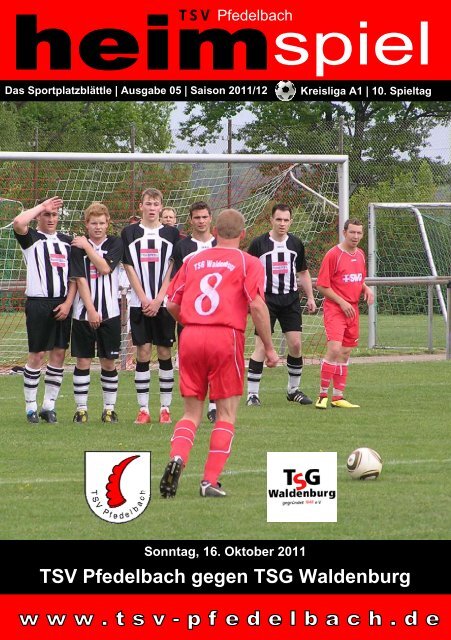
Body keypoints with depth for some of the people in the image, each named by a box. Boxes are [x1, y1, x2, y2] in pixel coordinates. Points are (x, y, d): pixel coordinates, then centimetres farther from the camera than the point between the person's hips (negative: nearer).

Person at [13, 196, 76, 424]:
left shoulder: (66, 241, 16)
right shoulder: (31, 238, 2)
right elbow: (18, 222, -21)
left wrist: (68, 303, 1)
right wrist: (41, 206, -9)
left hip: (62, 305, 5)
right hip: (38, 302, -5)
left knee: (59, 354, 3)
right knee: (36, 355, -4)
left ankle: (49, 405, 10)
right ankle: (31, 407, 2)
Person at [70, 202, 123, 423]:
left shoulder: (115, 244, 4)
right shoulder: (77, 247, 0)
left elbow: (105, 267, -12)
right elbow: (80, 280, -6)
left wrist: (87, 246, -10)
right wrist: (91, 310, -12)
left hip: (109, 313, 1)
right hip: (83, 313, -1)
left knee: (109, 362, 4)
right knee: (83, 361, 1)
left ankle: (109, 408, 13)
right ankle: (81, 408, 8)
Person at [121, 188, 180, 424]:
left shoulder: (171, 234, 6)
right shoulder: (130, 233, 6)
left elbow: (172, 270, 1)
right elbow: (130, 269, 2)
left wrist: (158, 300, -8)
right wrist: (144, 300, -6)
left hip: (163, 303, 0)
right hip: (139, 303, 0)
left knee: (165, 352, 1)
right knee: (143, 352, -3)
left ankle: (165, 407, 7)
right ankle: (143, 409, 1)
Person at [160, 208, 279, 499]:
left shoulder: (193, 260, 16)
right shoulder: (248, 263, 4)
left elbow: (172, 304, 14)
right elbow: (257, 305, -8)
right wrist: (269, 348, -2)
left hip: (190, 337, 4)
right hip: (226, 337, -3)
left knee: (192, 412, 12)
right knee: (227, 414, 6)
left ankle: (177, 458, -16)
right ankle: (210, 481, -3)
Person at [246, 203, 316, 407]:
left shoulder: (296, 244, 8)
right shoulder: (259, 243, -4)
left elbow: (303, 273, 19)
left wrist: (310, 298, 13)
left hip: (290, 299, 4)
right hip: (266, 300, -4)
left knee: (296, 345, 1)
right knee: (261, 347, -9)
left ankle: (294, 390, 17)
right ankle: (252, 394, -4)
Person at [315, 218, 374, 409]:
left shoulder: (360, 255, 11)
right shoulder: (333, 255, -11)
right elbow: (321, 285, -11)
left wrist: (366, 289, 4)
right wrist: (342, 302, -14)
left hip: (352, 310, 7)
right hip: (334, 308, -7)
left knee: (345, 353, 9)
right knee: (334, 349, -19)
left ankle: (338, 397, 15)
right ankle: (323, 396, -12)